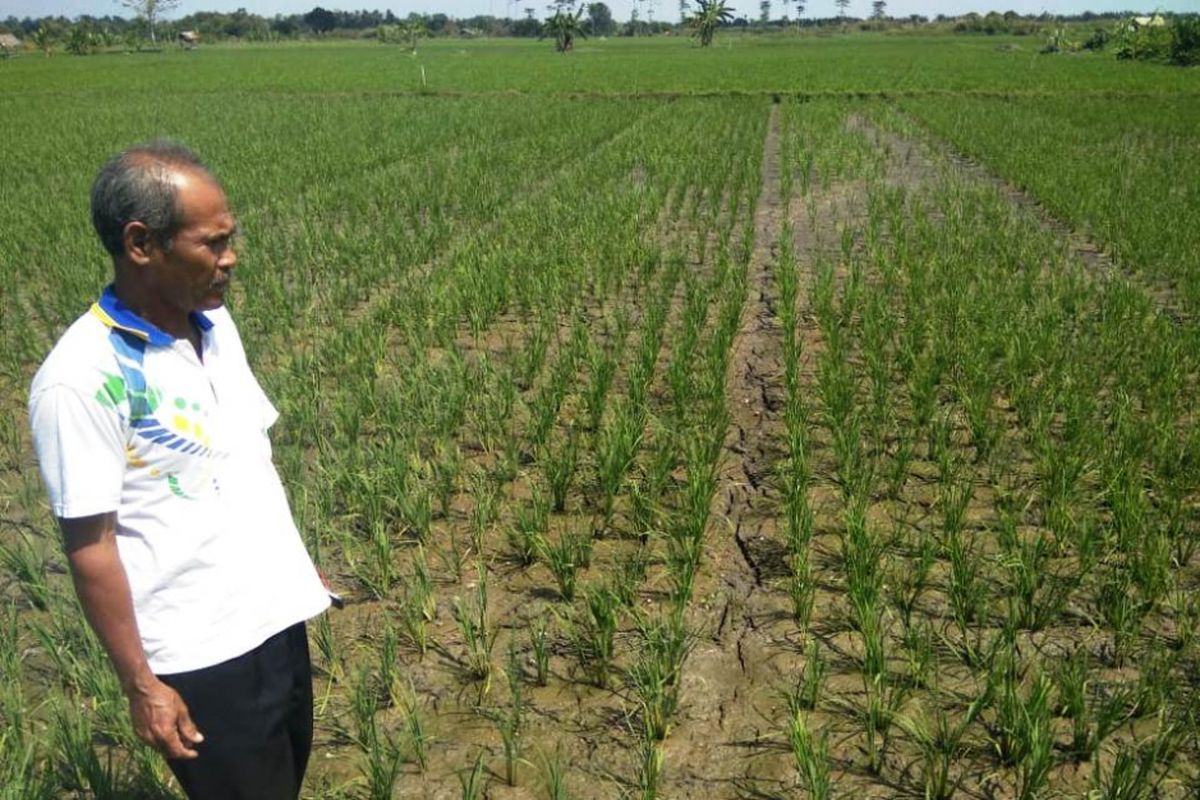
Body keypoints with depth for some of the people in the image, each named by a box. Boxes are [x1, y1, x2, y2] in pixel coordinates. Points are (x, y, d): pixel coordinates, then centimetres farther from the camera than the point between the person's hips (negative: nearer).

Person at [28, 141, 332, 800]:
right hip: (200, 655, -7)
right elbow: (90, 546, -17)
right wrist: (139, 684, -12)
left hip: (276, 614, 7)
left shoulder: (215, 324, 1)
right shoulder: (81, 379, -21)